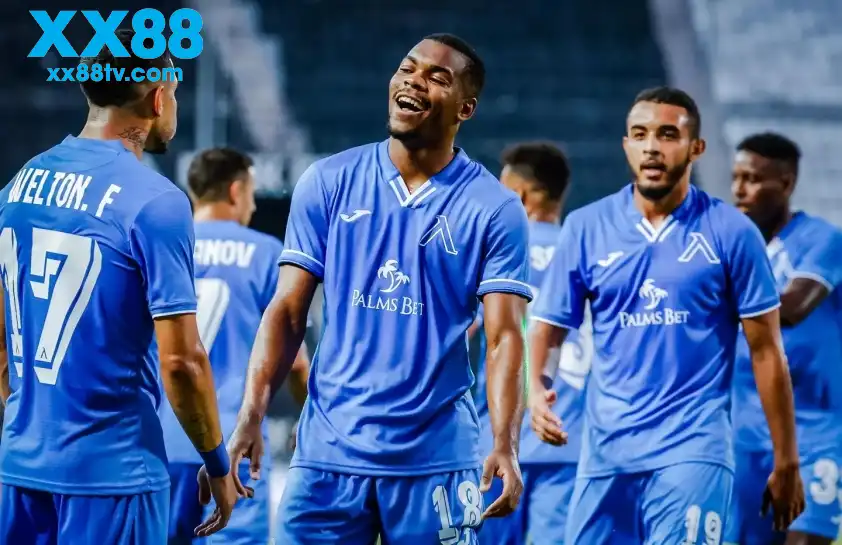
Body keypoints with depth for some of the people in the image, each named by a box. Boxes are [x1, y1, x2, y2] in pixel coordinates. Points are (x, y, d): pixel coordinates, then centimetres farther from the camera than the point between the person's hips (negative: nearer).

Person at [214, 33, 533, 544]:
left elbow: (504, 338, -7)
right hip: (328, 452, 2)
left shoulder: (495, 209, -2)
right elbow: (288, 312, 4)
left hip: (435, 459, -1)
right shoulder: (328, 183, 4)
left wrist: (506, 446, -22)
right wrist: (251, 418, -8)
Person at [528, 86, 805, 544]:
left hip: (693, 450, -3)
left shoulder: (731, 232, 0)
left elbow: (765, 352, 3)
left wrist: (786, 462, 4)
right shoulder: (585, 228, 6)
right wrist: (535, 390, -16)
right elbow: (549, 328, 7)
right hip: (605, 450, 3)